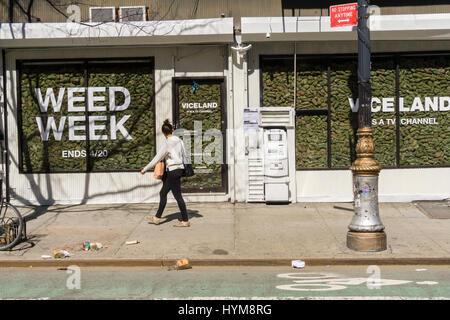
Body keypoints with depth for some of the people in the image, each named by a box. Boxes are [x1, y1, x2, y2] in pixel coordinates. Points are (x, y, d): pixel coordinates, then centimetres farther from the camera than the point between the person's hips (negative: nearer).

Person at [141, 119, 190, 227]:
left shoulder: (167, 143, -15)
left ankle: (185, 220, 4)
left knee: (177, 196, -2)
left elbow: (157, 158, -11)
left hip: (173, 171, -8)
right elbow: (184, 153, 12)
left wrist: (145, 169, -2)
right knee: (163, 193, 14)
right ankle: (157, 217, 21)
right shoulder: (179, 140, 6)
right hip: (179, 168, 8)